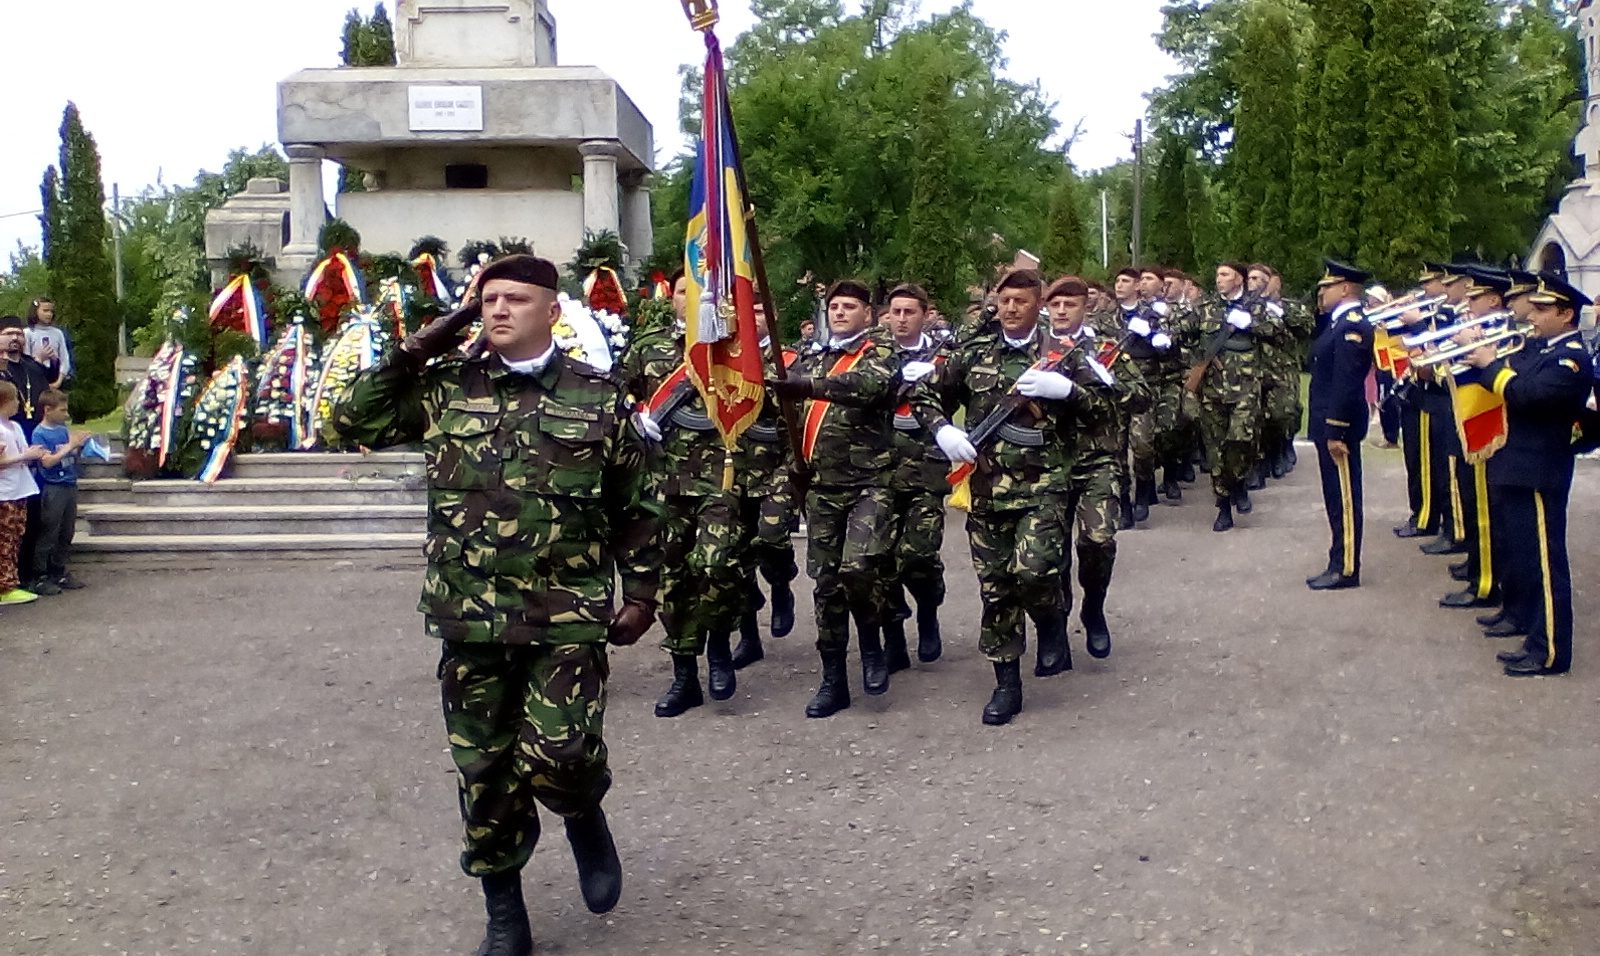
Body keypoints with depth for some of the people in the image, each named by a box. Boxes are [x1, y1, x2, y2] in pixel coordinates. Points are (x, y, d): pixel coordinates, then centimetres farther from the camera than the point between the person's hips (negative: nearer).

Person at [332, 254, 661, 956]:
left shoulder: (598, 396, 1)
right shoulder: (446, 388, 6)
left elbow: (635, 507, 6)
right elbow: (353, 421, 3)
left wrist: (642, 592, 3)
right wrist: (414, 351, -3)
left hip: (568, 616, -2)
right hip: (471, 616, 3)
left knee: (559, 754, -14)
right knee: (483, 768, 9)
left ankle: (585, 817, 24)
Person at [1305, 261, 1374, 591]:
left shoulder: (1353, 325, -17)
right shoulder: (1339, 323, 15)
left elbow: (1346, 383, -22)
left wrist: (1336, 432, -23)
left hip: (1339, 425, -10)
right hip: (1329, 423, 10)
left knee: (1344, 498, -2)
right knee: (1336, 497, 15)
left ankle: (1346, 570, 5)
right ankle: (1339, 562, 22)